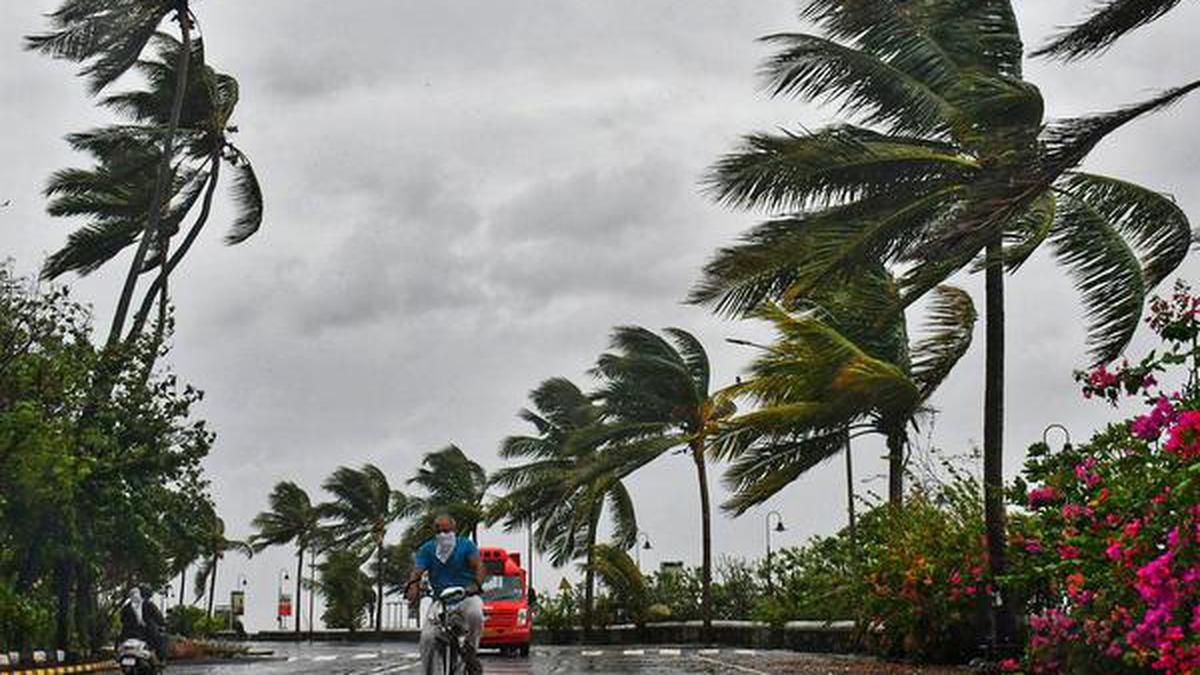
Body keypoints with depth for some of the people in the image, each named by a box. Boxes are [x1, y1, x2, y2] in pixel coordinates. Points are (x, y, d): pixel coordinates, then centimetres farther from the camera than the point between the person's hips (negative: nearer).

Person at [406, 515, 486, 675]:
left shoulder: (466, 545, 3)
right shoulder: (427, 549, 8)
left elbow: (478, 566, -10)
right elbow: (417, 571, -5)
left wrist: (476, 584, -33)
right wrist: (413, 585, -30)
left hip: (466, 596, -2)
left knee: (475, 614, -36)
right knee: (427, 637, -20)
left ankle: (470, 652, -11)